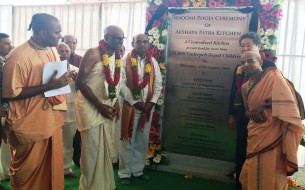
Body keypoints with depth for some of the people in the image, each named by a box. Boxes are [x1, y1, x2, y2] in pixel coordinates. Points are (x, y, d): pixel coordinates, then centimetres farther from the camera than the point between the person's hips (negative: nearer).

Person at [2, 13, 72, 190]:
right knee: (28, 174, 12)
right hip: (30, 127, -7)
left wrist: (63, 79, -1)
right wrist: (48, 86, -24)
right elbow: (11, 93, -19)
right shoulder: (18, 56, -19)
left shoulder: (52, 51, 6)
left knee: (52, 169, 19)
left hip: (52, 121, 7)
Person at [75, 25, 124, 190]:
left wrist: (115, 103, 2)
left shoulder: (117, 55, 6)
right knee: (92, 150, 4)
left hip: (108, 107, 6)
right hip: (91, 107, -6)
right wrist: (99, 105, -18)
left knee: (106, 149, 13)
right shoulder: (93, 54, -14)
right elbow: (80, 82, -17)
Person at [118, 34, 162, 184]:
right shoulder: (126, 61, -3)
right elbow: (121, 84, -10)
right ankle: (124, 172, 17)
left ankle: (138, 170, 26)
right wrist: (135, 102, -15)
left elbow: (158, 84, 6)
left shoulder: (153, 62, 8)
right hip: (130, 105, -3)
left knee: (142, 141, 11)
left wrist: (152, 102, -7)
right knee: (128, 140, 4)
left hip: (148, 106, 4)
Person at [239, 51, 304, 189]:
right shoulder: (245, 87, 12)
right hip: (255, 134, 7)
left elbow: (286, 97, -21)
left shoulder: (272, 75, -8)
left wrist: (263, 104, -21)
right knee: (251, 173, 16)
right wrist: (251, 114, -5)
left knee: (270, 175, 0)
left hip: (273, 133, -7)